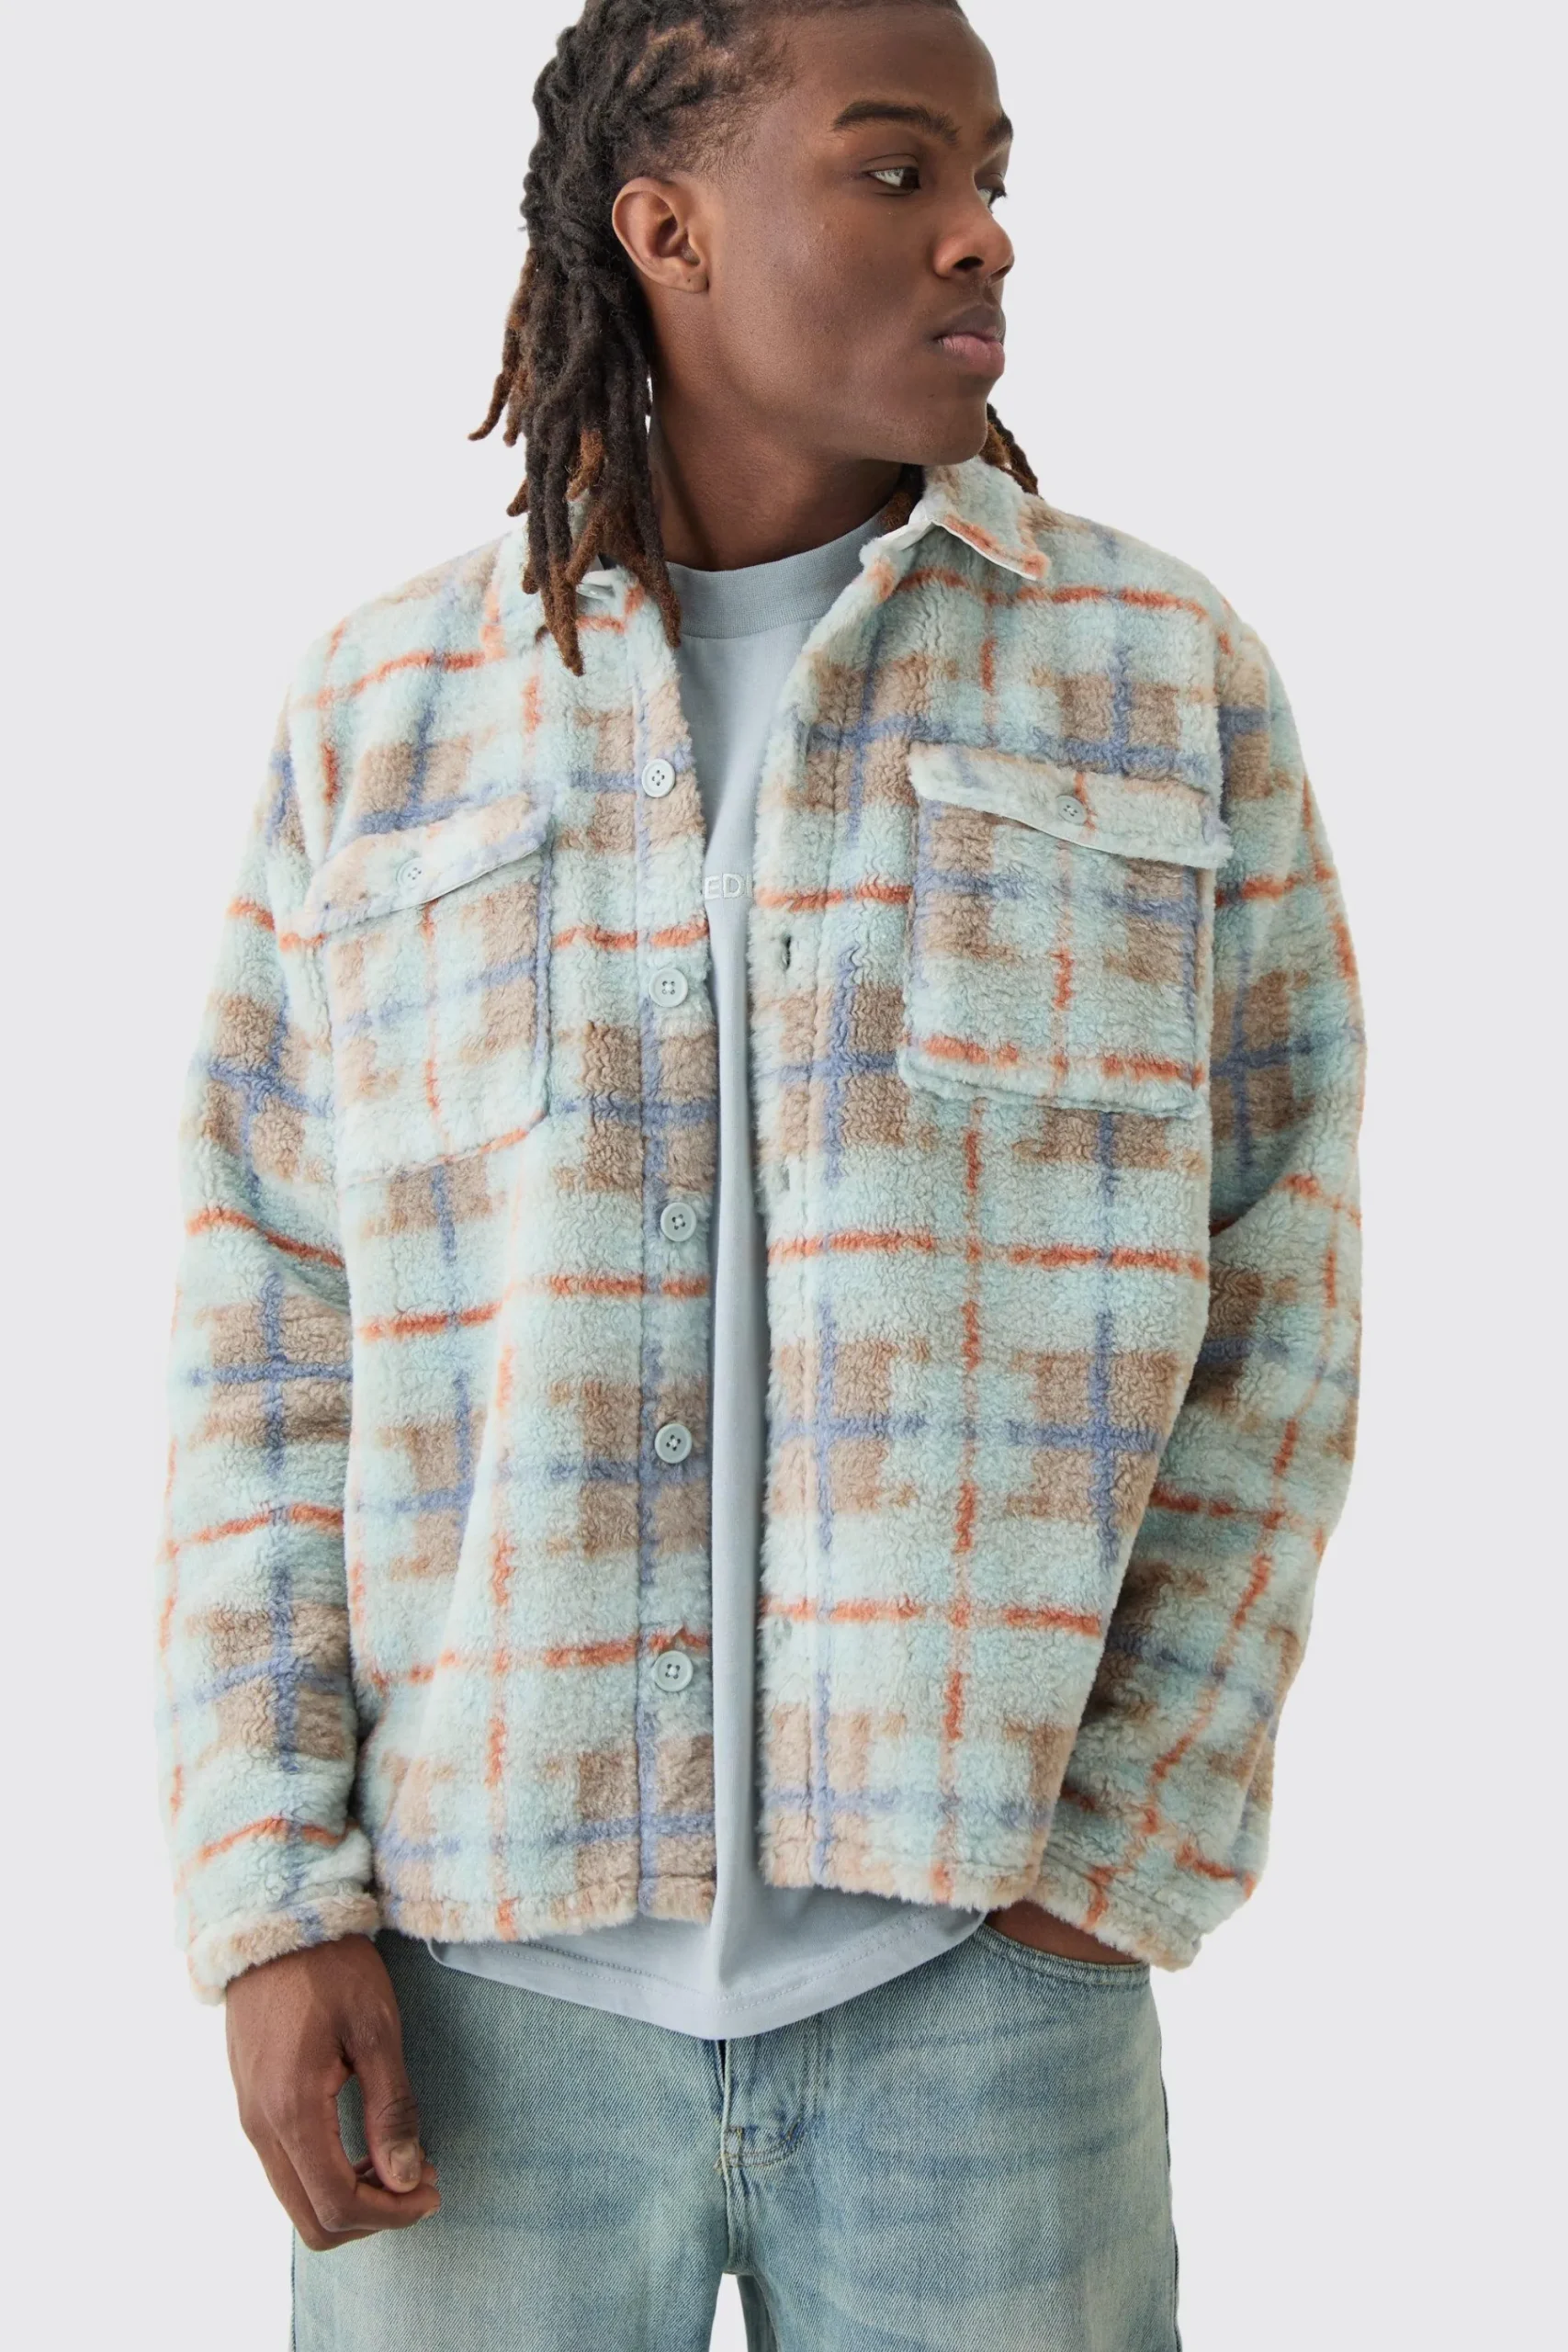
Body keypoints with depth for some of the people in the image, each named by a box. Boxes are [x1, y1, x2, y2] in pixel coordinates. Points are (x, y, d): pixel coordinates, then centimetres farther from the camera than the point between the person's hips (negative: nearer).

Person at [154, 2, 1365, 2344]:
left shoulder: (1171, 681, 2)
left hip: (971, 1965, 0)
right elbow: (275, 1347, 3)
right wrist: (276, 1907, -5)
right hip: (490, 1956, 1)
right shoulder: (381, 720, 4)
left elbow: (1267, 1317, 2)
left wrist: (1117, 1862, -7)